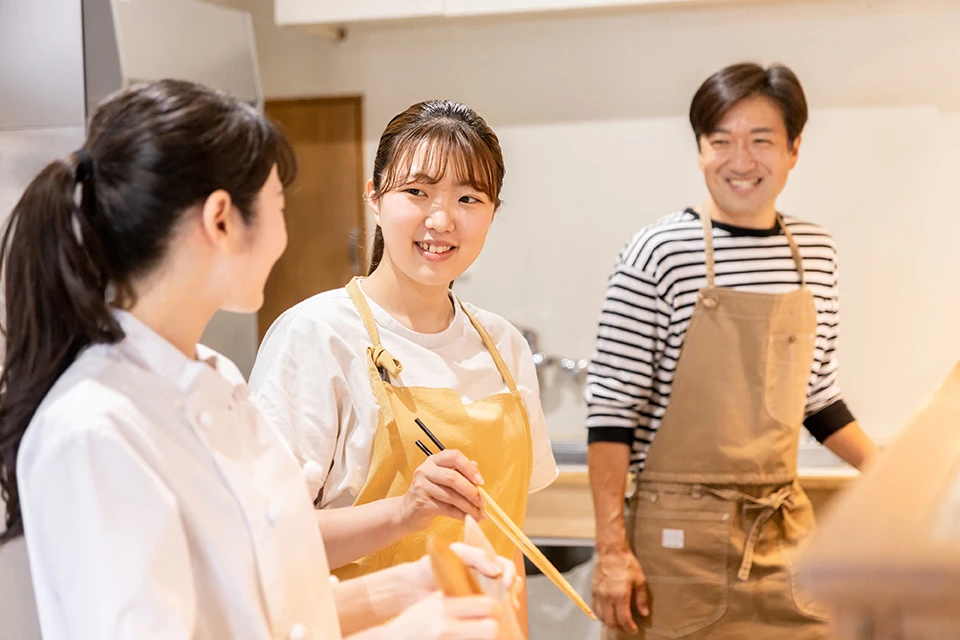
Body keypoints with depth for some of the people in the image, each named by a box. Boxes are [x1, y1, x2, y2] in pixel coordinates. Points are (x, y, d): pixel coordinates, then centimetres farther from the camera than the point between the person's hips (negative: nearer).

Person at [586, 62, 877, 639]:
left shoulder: (816, 253, 5)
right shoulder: (658, 252, -11)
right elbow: (612, 409, -10)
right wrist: (614, 551, -13)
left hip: (788, 532, 5)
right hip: (680, 537, -4)